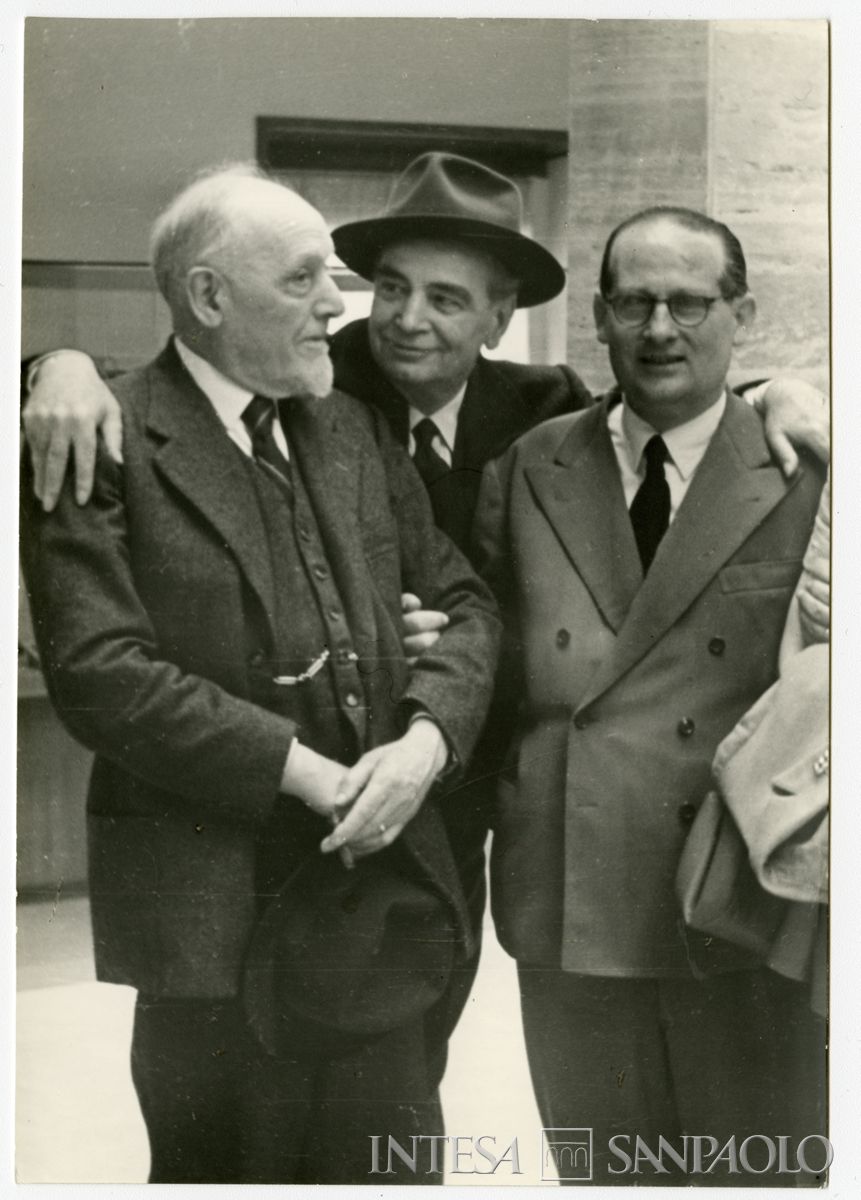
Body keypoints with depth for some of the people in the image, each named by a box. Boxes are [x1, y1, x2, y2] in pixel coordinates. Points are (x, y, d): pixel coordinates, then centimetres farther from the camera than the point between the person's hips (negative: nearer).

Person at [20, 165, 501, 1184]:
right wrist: (305, 772, -17)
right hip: (218, 903, -5)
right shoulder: (102, 443, -8)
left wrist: (426, 737, -8)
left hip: (378, 882, 6)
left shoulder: (355, 430, 12)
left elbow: (463, 601, 12)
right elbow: (100, 672, -17)